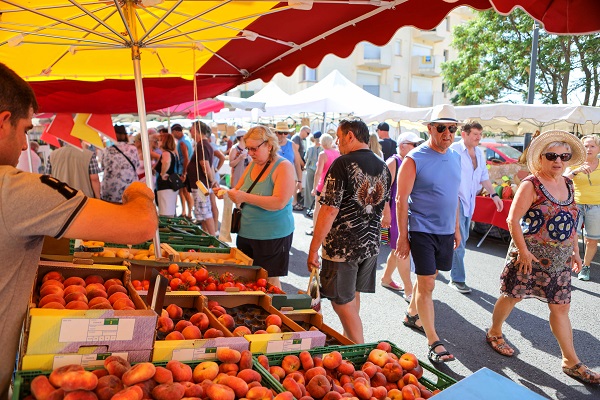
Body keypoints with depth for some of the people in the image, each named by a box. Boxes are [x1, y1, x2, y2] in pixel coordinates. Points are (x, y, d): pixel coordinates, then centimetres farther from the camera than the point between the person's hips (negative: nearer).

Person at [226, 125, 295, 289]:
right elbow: (238, 190, 18)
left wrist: (245, 197, -28)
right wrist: (227, 192, -5)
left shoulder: (283, 167, -12)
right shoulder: (252, 165, 10)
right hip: (246, 233, 7)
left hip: (272, 236, -7)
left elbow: (279, 202, -24)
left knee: (269, 279, 3)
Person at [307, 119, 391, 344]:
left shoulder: (343, 164, -16)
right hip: (371, 244, 8)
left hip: (342, 247, -7)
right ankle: (350, 342, 36)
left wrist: (314, 249, -14)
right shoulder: (383, 168, 7)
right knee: (352, 297, 22)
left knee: (343, 303, 5)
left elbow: (330, 210, -20)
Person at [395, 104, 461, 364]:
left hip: (445, 231, 7)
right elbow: (401, 199, -13)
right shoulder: (414, 159, -12)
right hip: (422, 231, -7)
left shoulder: (455, 157, 9)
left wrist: (456, 228, 17)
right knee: (427, 284, -6)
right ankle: (434, 344, 0)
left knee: (428, 277, 18)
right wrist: (402, 236, -15)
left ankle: (411, 314, 40)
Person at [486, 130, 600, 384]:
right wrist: (523, 250, -19)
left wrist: (575, 251, 14)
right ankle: (494, 333, 32)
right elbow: (513, 219, -17)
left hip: (560, 259, 6)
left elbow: (570, 221, 16)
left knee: (561, 306, 9)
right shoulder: (531, 185, -13)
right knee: (512, 296, 9)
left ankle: (571, 362, 18)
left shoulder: (567, 184, 8)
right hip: (530, 255, -6)